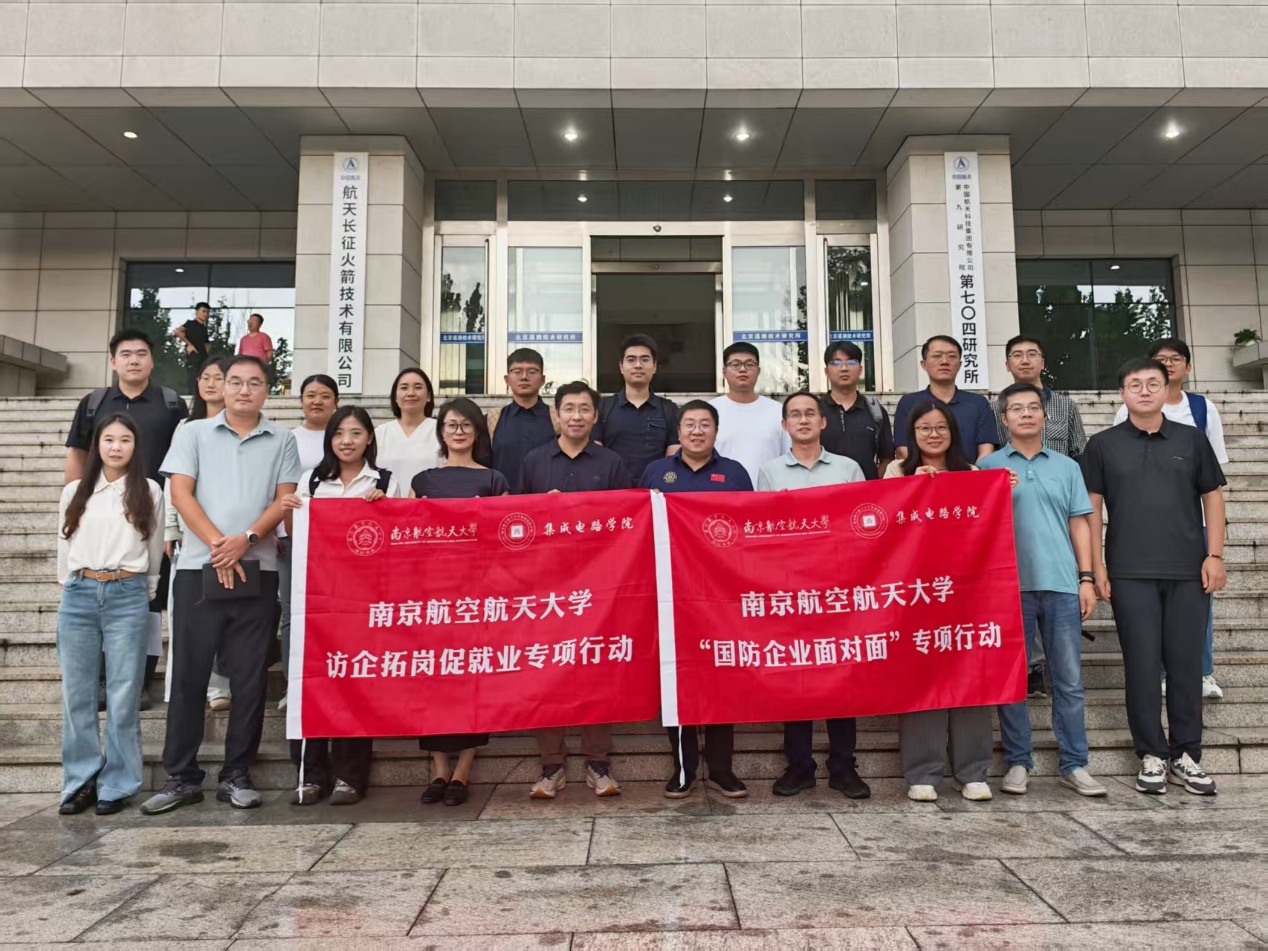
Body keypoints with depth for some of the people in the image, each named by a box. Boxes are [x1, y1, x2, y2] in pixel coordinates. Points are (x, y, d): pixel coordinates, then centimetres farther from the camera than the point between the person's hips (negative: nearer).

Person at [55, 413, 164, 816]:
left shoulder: (149, 491, 4)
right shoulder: (75, 491, 10)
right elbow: (64, 546, 15)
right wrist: (71, 585, 12)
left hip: (128, 598, -2)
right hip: (79, 596, 3)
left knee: (122, 695, 1)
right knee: (77, 693, 6)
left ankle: (116, 785, 11)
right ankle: (81, 780, 18)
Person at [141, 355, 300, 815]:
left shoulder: (282, 441, 10)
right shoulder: (194, 433, 9)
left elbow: (284, 500, 2)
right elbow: (180, 493, 0)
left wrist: (245, 540, -14)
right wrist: (217, 545, -12)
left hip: (257, 569, 0)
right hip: (199, 567, 0)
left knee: (249, 677, 4)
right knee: (189, 673, 3)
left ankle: (236, 775, 14)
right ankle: (181, 776, 14)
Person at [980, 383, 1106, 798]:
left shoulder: (1067, 466, 13)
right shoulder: (988, 466, 6)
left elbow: (1079, 523, 11)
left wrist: (1086, 578, 4)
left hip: (1062, 584, 2)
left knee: (1069, 680, 6)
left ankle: (1074, 764, 16)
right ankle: (1018, 762, 14)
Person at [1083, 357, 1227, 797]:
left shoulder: (1192, 439, 8)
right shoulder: (1102, 445, 3)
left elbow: (1212, 497, 10)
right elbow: (1092, 507, 3)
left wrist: (1214, 555, 0)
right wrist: (1097, 566, -3)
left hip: (1189, 571, 2)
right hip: (1130, 574, -1)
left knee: (1186, 662, 6)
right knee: (1142, 664, 2)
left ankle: (1186, 755, 18)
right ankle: (1152, 756, 13)